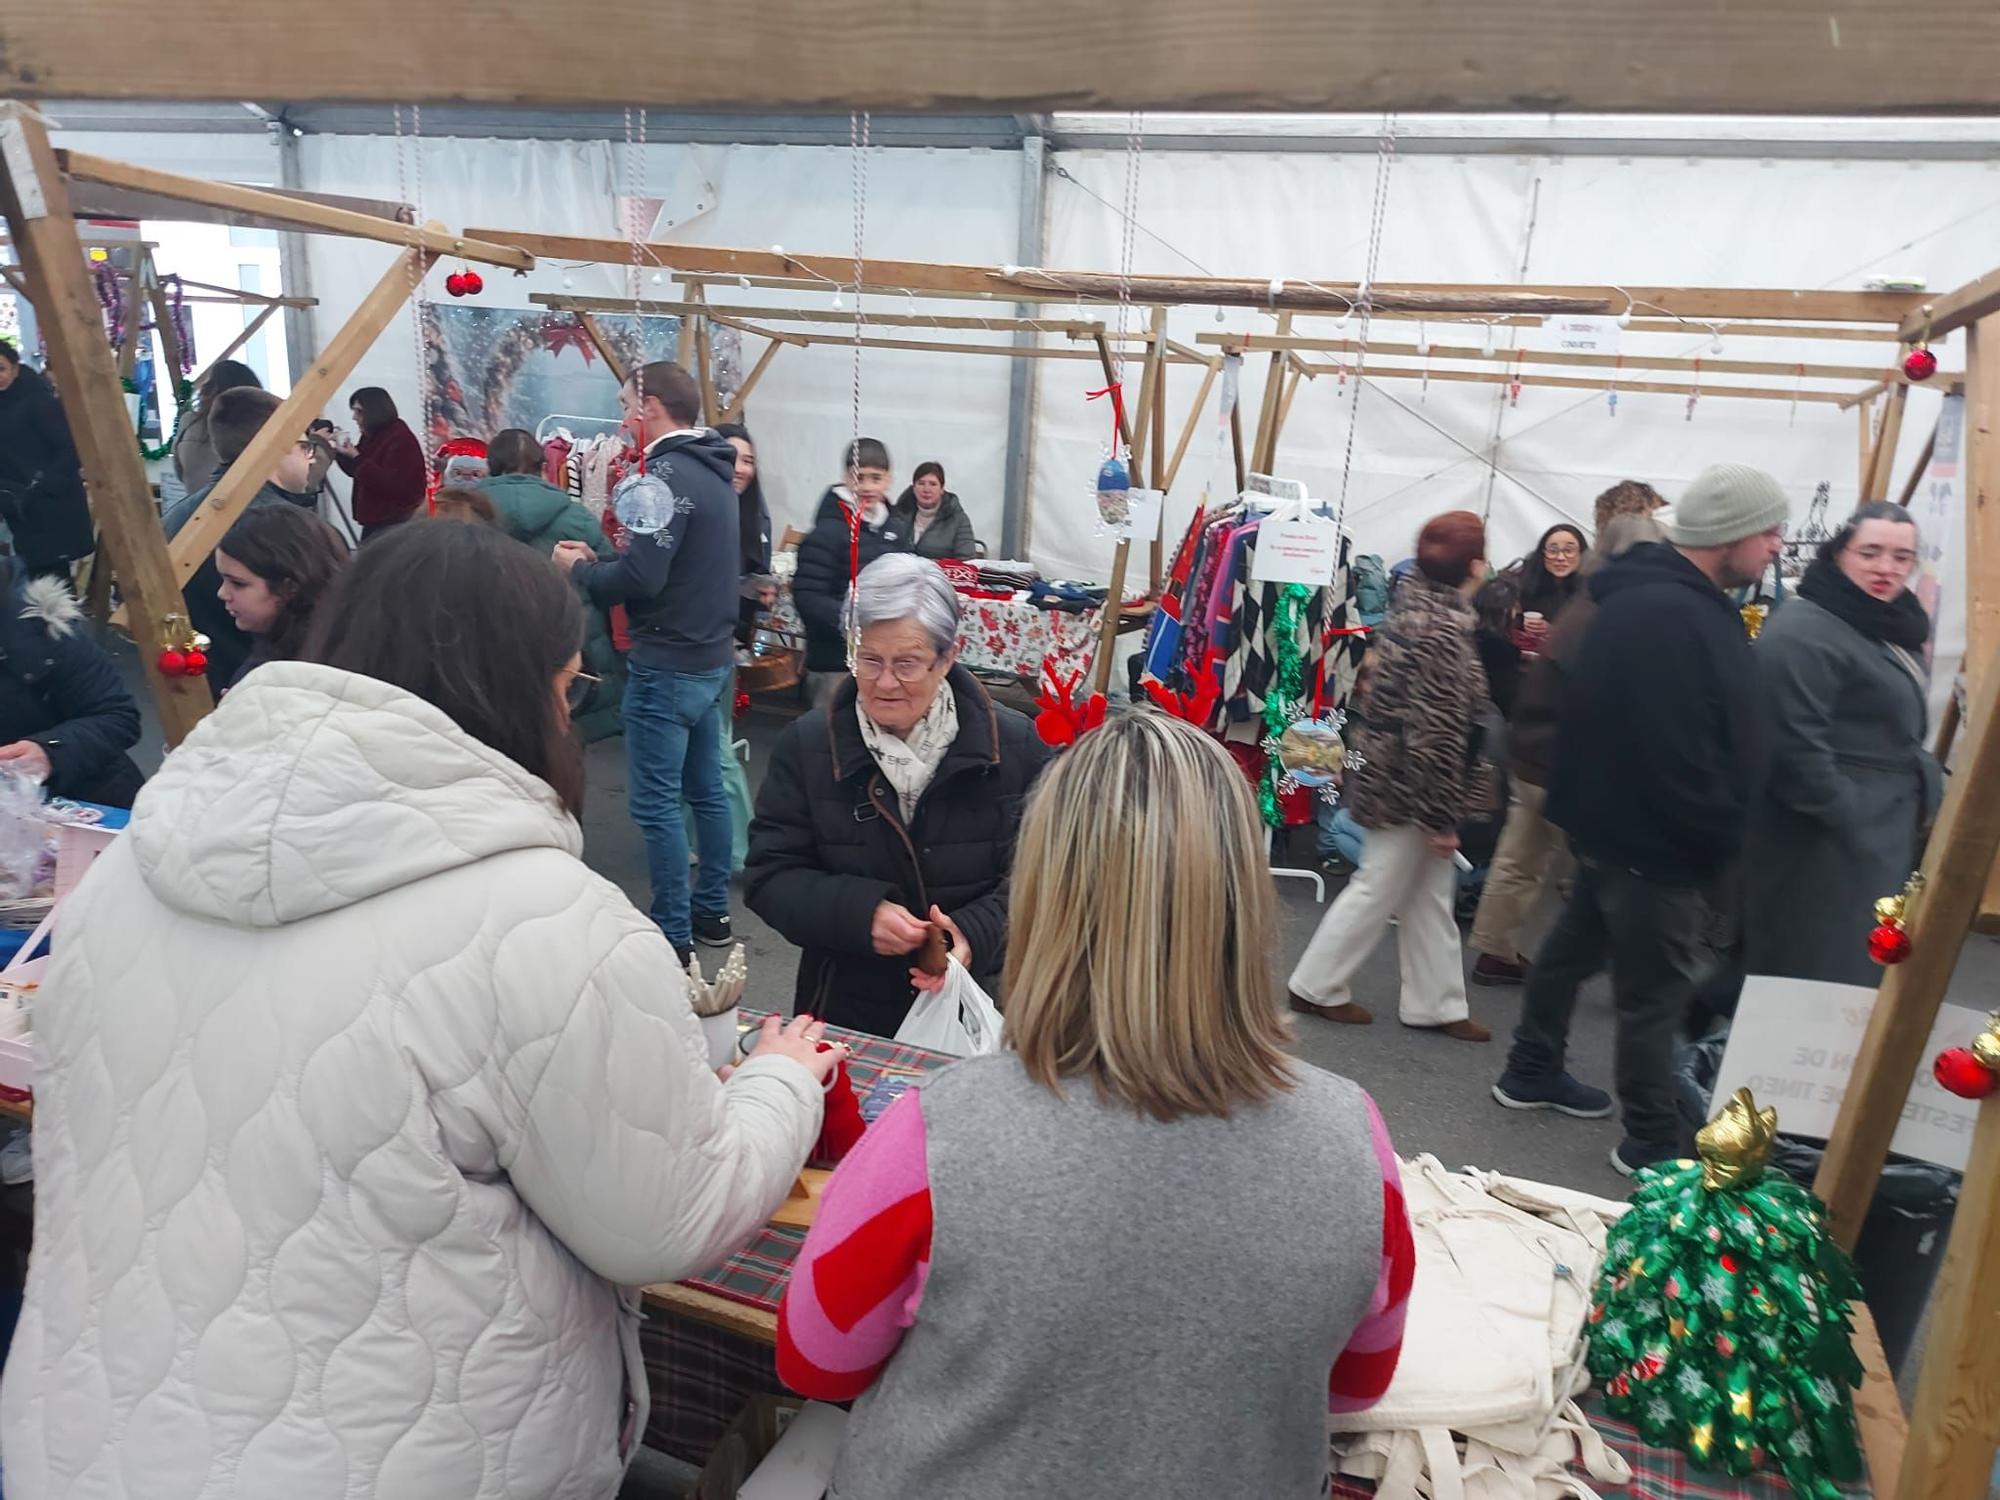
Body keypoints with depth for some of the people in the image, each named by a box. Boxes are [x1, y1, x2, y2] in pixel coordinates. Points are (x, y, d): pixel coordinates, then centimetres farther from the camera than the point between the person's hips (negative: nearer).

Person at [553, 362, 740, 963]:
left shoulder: (666, 476, -17)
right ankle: (712, 912, 28)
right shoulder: (713, 472, 12)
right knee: (706, 789, 16)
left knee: (657, 803, -1)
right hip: (715, 658, 10)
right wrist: (603, 558, 7)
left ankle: (673, 936, 6)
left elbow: (641, 578, -25)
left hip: (668, 666, -10)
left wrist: (579, 568, -6)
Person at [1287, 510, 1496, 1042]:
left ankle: (1435, 1003, 27)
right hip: (1409, 783, -9)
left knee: (1430, 894, 16)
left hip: (1387, 768, 9)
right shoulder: (1445, 629, -23)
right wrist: (1442, 817, -18)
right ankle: (1315, 986, 20)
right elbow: (1438, 732, -23)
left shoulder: (1412, 599, 3)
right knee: (1378, 890, 6)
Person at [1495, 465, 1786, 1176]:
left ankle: (1532, 1070, 39)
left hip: (1615, 823, 11)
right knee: (1658, 986, 1)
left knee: (1575, 944, 21)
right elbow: (1679, 753, -29)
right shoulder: (1672, 617, -25)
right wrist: (1716, 836, -16)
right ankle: (1651, 1140, 16)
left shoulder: (1653, 597, 10)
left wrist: (1713, 829, 13)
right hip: (1653, 838, -11)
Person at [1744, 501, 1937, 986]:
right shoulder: (1802, 632, -21)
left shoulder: (1888, 625, 12)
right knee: (1822, 975, 0)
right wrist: (1849, 819, -23)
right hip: (1829, 839, -10)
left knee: (1864, 966, 21)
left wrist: (1923, 788, 17)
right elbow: (1796, 747, -27)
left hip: (1883, 828, 10)